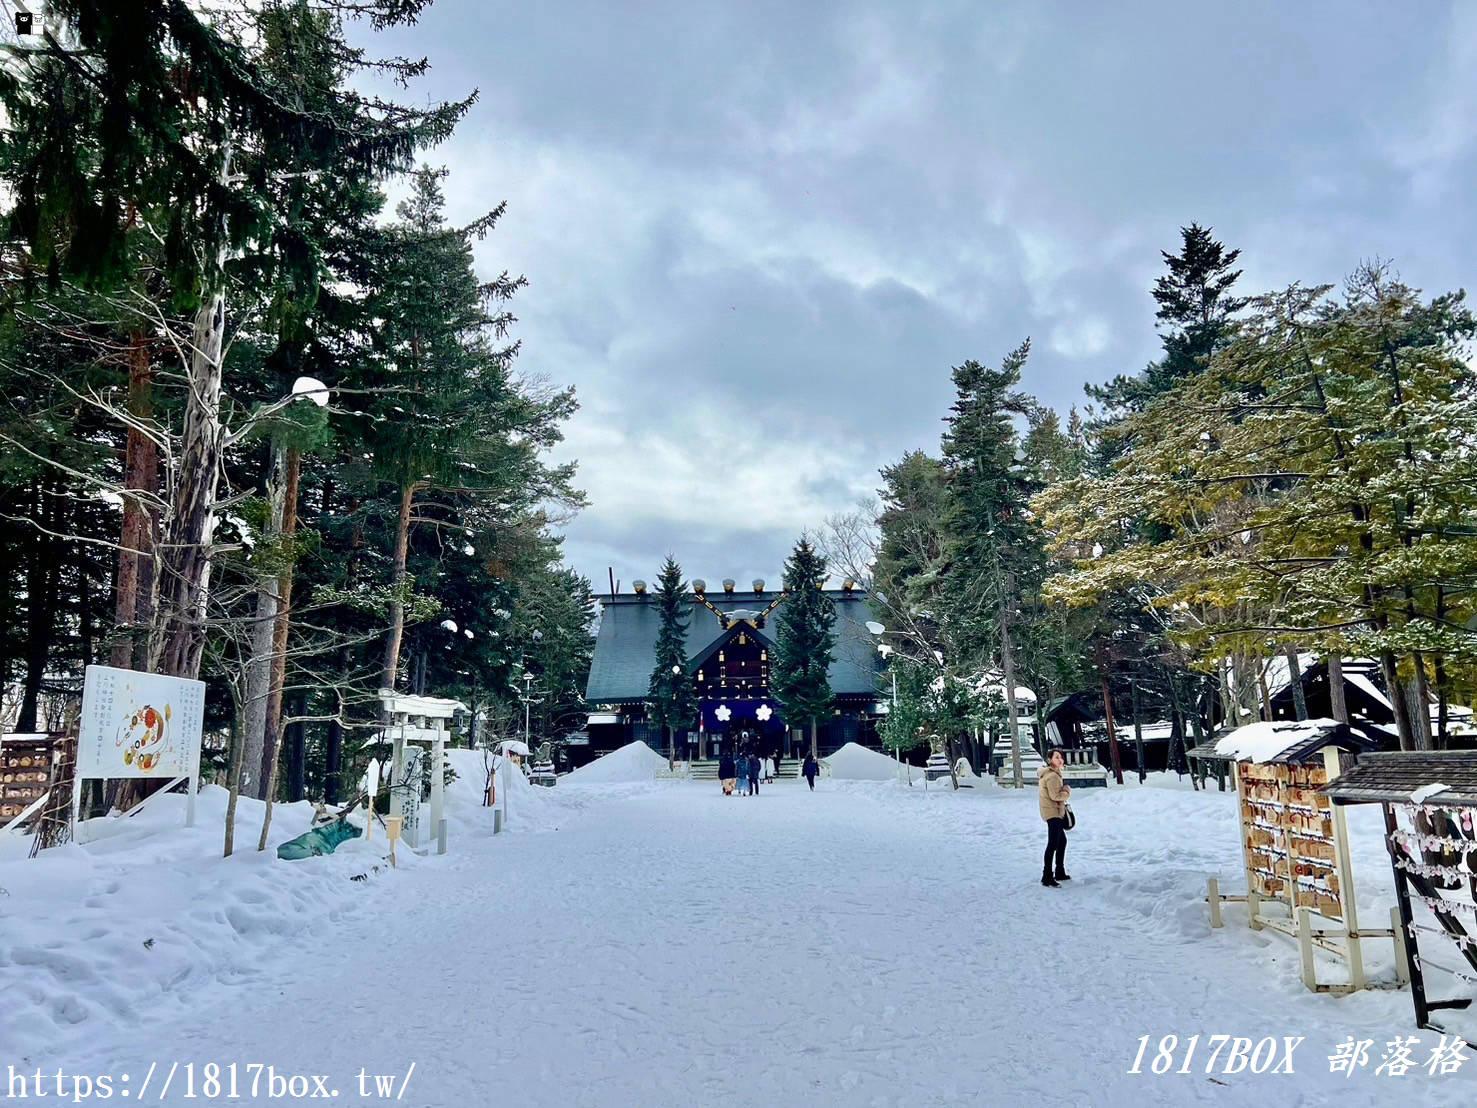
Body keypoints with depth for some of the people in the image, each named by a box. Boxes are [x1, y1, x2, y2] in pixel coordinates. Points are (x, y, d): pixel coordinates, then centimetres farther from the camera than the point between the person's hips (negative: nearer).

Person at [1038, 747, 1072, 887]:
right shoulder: (1052, 776, -18)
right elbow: (1055, 796, -22)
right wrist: (1067, 793, -6)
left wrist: (1063, 789, 3)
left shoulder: (1049, 773, 15)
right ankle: (1047, 877, -13)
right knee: (1053, 844, -12)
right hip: (1053, 813, -11)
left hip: (1056, 812, 11)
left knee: (1062, 841, 21)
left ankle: (1059, 873, 32)